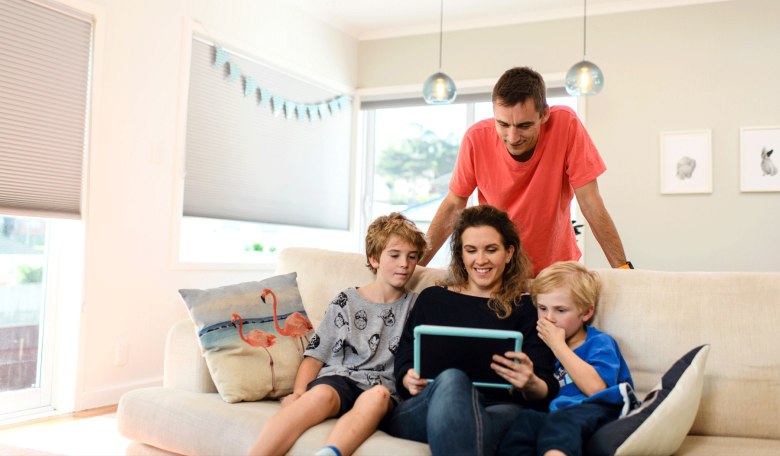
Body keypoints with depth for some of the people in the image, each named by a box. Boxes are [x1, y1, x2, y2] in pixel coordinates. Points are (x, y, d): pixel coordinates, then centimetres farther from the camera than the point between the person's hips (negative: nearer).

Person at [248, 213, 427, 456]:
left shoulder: (416, 306, 16)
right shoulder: (346, 301, 13)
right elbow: (315, 356, 11)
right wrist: (299, 392, -5)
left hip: (385, 387, 1)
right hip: (339, 379, 0)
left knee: (378, 396, -36)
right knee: (322, 394, -35)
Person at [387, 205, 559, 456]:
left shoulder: (527, 307, 17)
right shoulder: (431, 299, 24)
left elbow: (547, 393, 8)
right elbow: (403, 365, 18)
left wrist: (530, 384, -17)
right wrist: (410, 379, -7)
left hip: (500, 410, -1)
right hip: (421, 411, 2)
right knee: (451, 378, -37)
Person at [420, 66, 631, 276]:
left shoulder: (565, 124, -18)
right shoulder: (476, 138, -16)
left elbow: (589, 201, -14)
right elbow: (454, 205, -5)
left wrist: (622, 267, -14)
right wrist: (417, 263, -7)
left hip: (555, 263, 0)